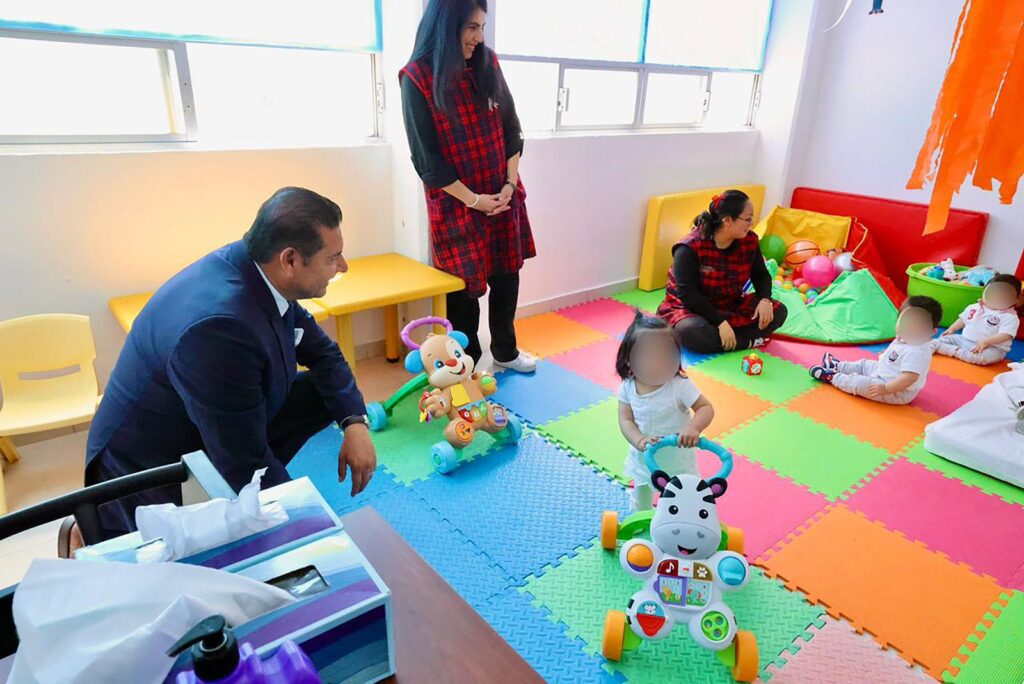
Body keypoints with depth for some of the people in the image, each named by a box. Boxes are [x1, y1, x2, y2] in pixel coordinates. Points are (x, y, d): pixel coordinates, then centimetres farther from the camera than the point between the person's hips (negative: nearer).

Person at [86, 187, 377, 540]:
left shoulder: (260, 270, -13)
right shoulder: (220, 325, -37)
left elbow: (322, 353, 2)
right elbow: (246, 464, -29)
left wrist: (354, 422, -12)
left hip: (222, 431, 8)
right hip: (153, 475, -7)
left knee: (327, 392, -1)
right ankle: (96, 538, 8)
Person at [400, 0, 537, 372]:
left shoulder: (487, 63, 2)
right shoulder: (417, 77, -12)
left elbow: (510, 128, 6)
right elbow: (427, 158, -12)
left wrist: (510, 184, -5)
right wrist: (474, 200, -12)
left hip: (503, 196, 5)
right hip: (456, 203, -4)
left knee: (506, 275, 11)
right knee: (464, 286, 5)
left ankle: (505, 351, 32)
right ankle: (469, 364, 25)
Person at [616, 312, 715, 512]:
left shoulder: (680, 385, -25)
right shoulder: (628, 387, -16)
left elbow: (706, 408, -23)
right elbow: (626, 420, -14)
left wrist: (693, 427, -43)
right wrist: (640, 441, -33)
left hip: (677, 459, -3)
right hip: (644, 458, 4)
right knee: (640, 502, 27)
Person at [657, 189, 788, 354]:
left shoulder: (749, 240, -4)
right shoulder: (690, 248, -23)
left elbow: (760, 274, 7)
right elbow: (688, 295, -27)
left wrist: (765, 300, -15)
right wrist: (720, 322, -34)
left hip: (730, 306, 6)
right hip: (690, 308, -6)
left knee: (778, 311, -10)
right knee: (692, 332, -39)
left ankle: (724, 339, -19)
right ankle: (748, 342, -19)